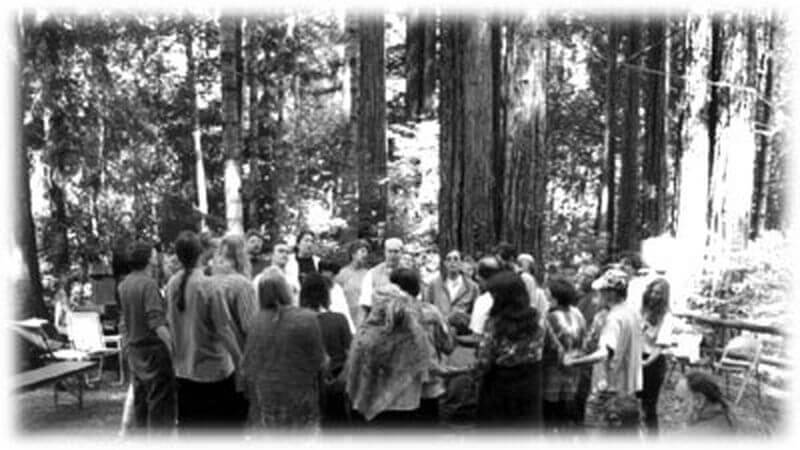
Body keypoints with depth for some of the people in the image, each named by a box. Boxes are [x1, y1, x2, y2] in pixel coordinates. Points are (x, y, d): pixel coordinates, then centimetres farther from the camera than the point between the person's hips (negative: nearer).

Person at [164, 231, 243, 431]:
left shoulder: (171, 284, -2)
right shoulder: (207, 285, -18)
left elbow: (170, 322, 7)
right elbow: (224, 328, -16)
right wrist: (239, 359, -7)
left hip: (183, 368, 5)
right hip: (213, 368, -5)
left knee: (188, 424, 14)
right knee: (223, 423, 8)